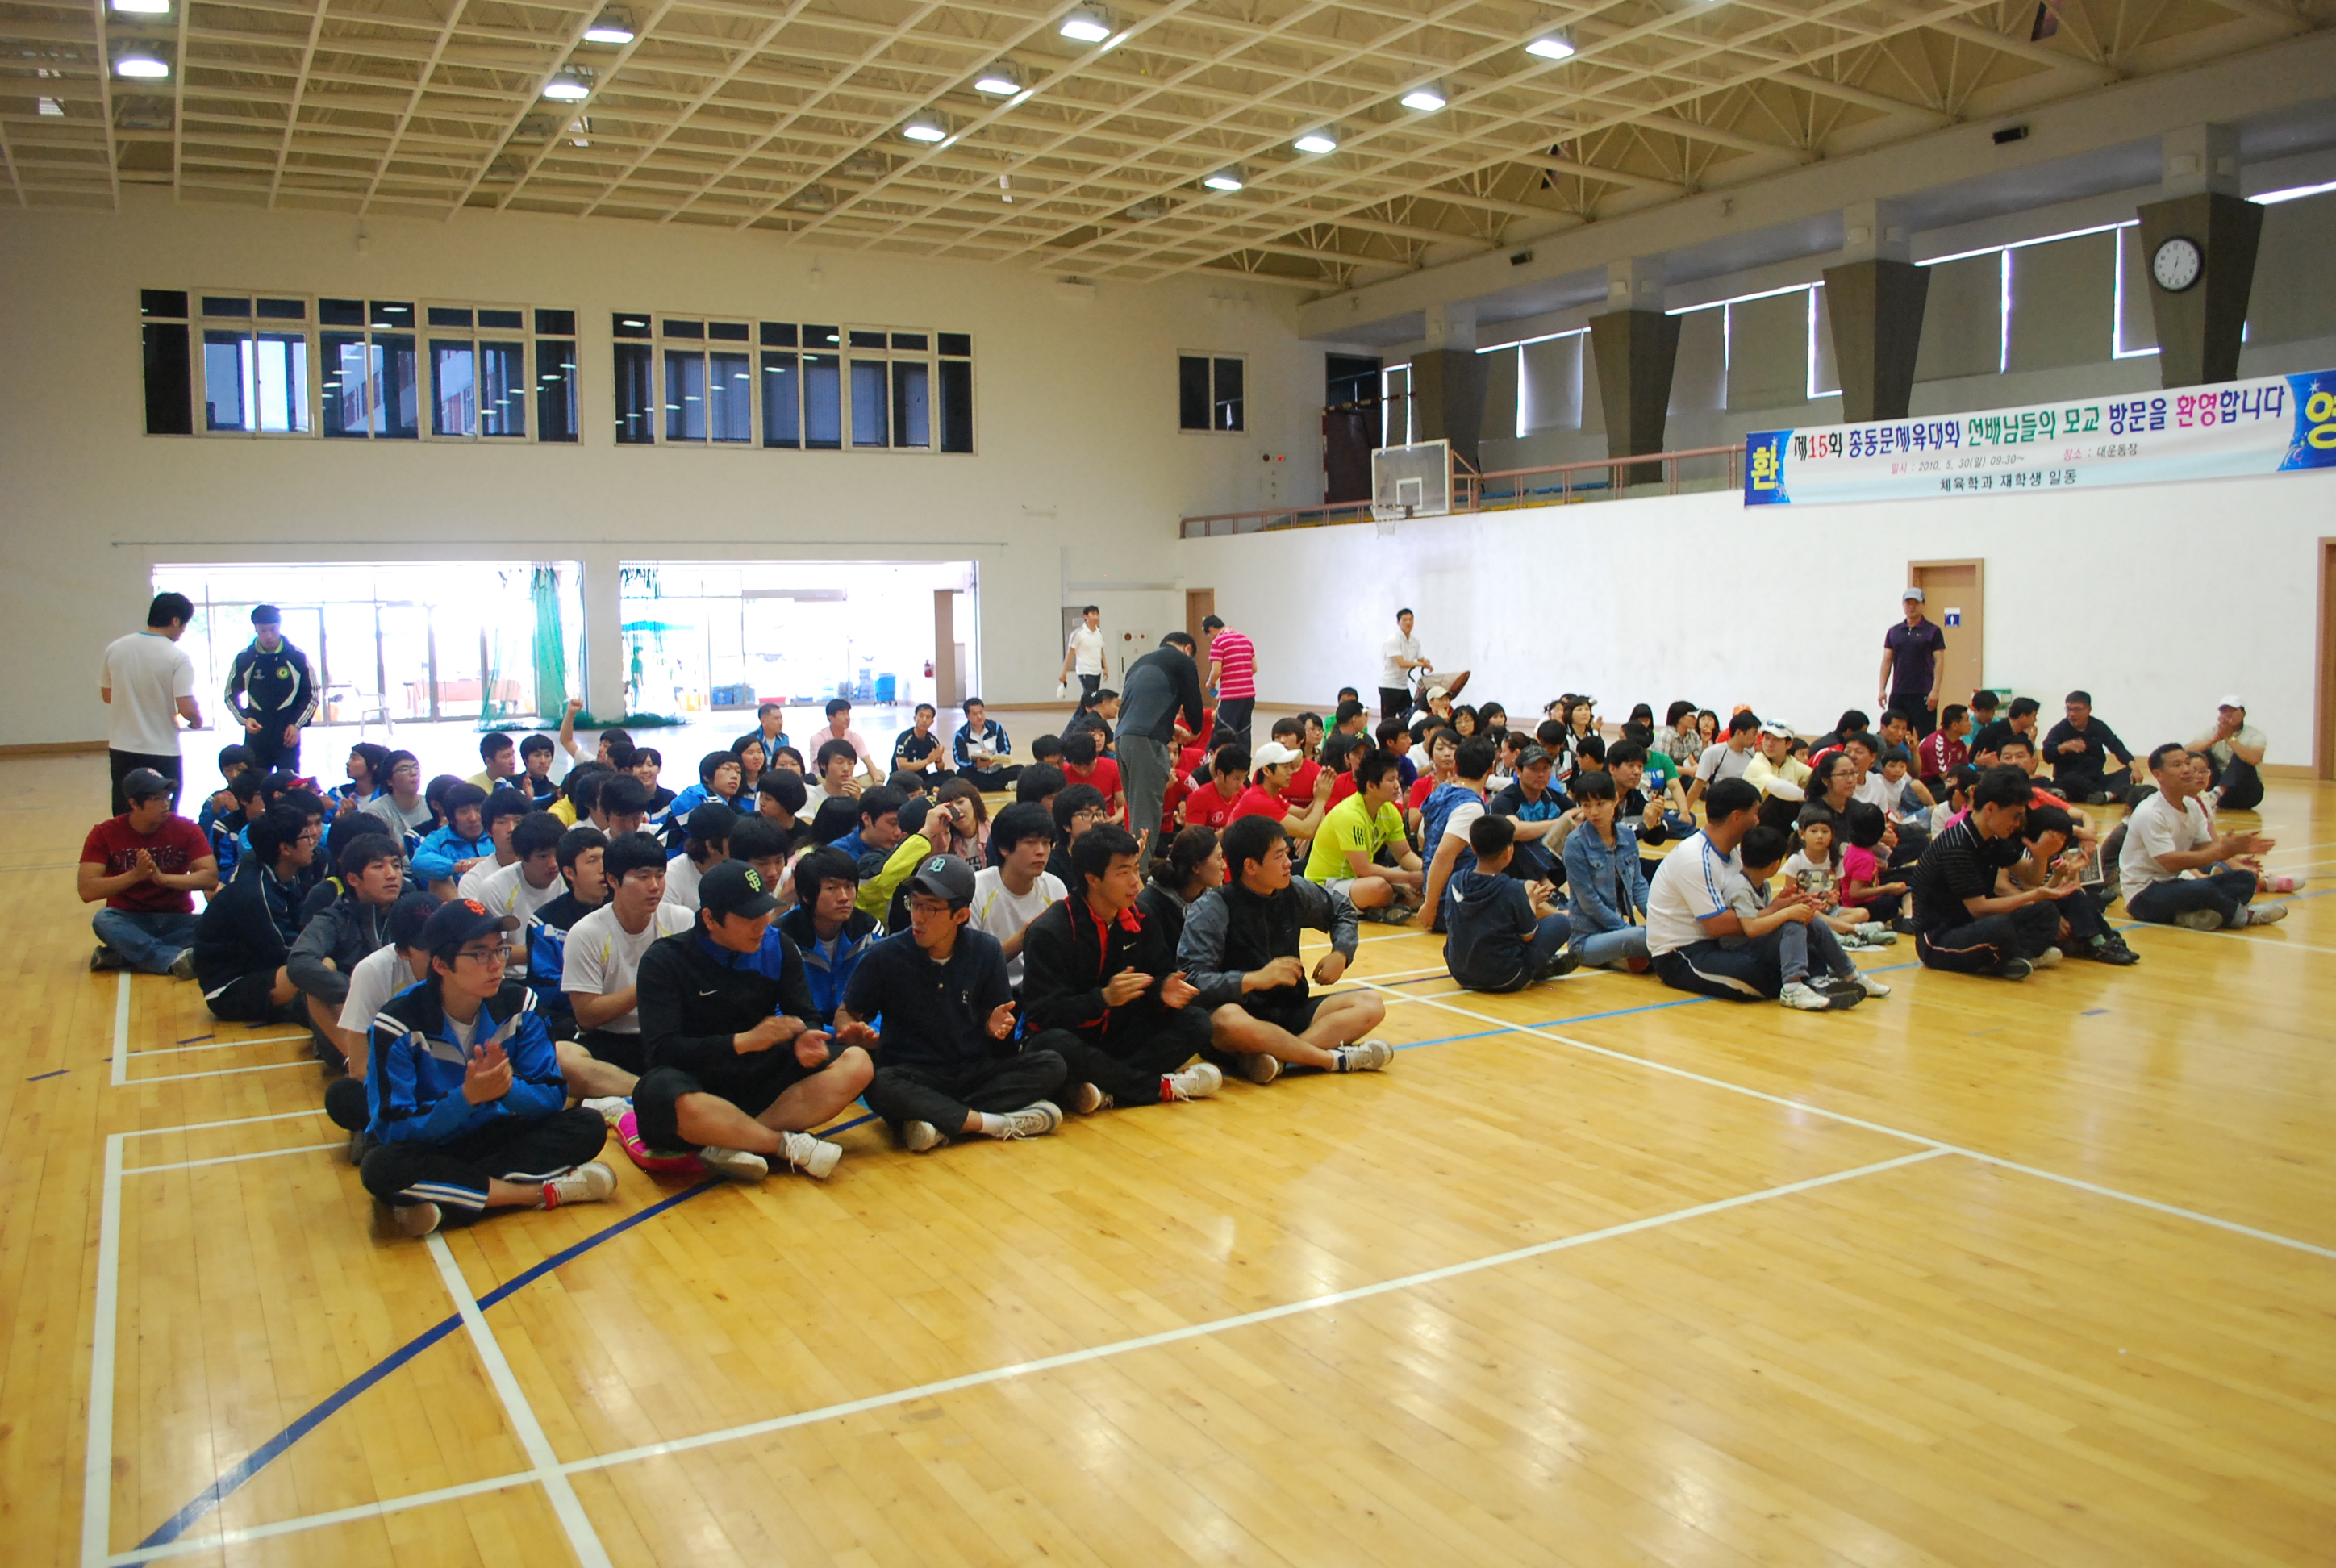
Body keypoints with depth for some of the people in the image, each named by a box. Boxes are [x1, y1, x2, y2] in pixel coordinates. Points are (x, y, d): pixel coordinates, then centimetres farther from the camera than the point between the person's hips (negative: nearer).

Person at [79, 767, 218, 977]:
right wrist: (134, 875, -28)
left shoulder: (186, 829, -5)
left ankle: (121, 955, -29)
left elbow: (211, 878, -16)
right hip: (129, 921, 0)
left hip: (176, 921, 0)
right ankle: (175, 958, -44)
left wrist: (163, 878, -29)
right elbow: (87, 891, -15)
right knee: (102, 920, -34)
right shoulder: (104, 834, -5)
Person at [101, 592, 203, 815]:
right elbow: (187, 709, -20)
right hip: (161, 752, -5)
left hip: (121, 748, 5)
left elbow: (107, 695, 12)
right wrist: (197, 720, 1)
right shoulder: (178, 658, -14)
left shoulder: (115, 648, 1)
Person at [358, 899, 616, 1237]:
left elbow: (553, 1096, -8)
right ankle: (537, 1192, -26)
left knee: (588, 1126, -19)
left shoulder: (517, 1003, -8)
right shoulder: (399, 1023, -18)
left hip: (493, 1138, 3)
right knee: (381, 1167, -38)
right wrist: (467, 1097, -36)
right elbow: (394, 1130, -21)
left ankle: (444, 1197, -25)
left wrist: (508, 1088, -31)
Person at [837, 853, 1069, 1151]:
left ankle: (942, 1122, -27)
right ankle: (999, 1123, -30)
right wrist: (851, 1030, -20)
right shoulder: (885, 956, -6)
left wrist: (996, 1026, -15)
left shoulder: (985, 950, 0)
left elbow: (993, 1018, 9)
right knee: (879, 1086, -38)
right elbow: (846, 1013, 3)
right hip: (911, 1078, -3)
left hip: (973, 1071, 3)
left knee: (1051, 1065, -21)